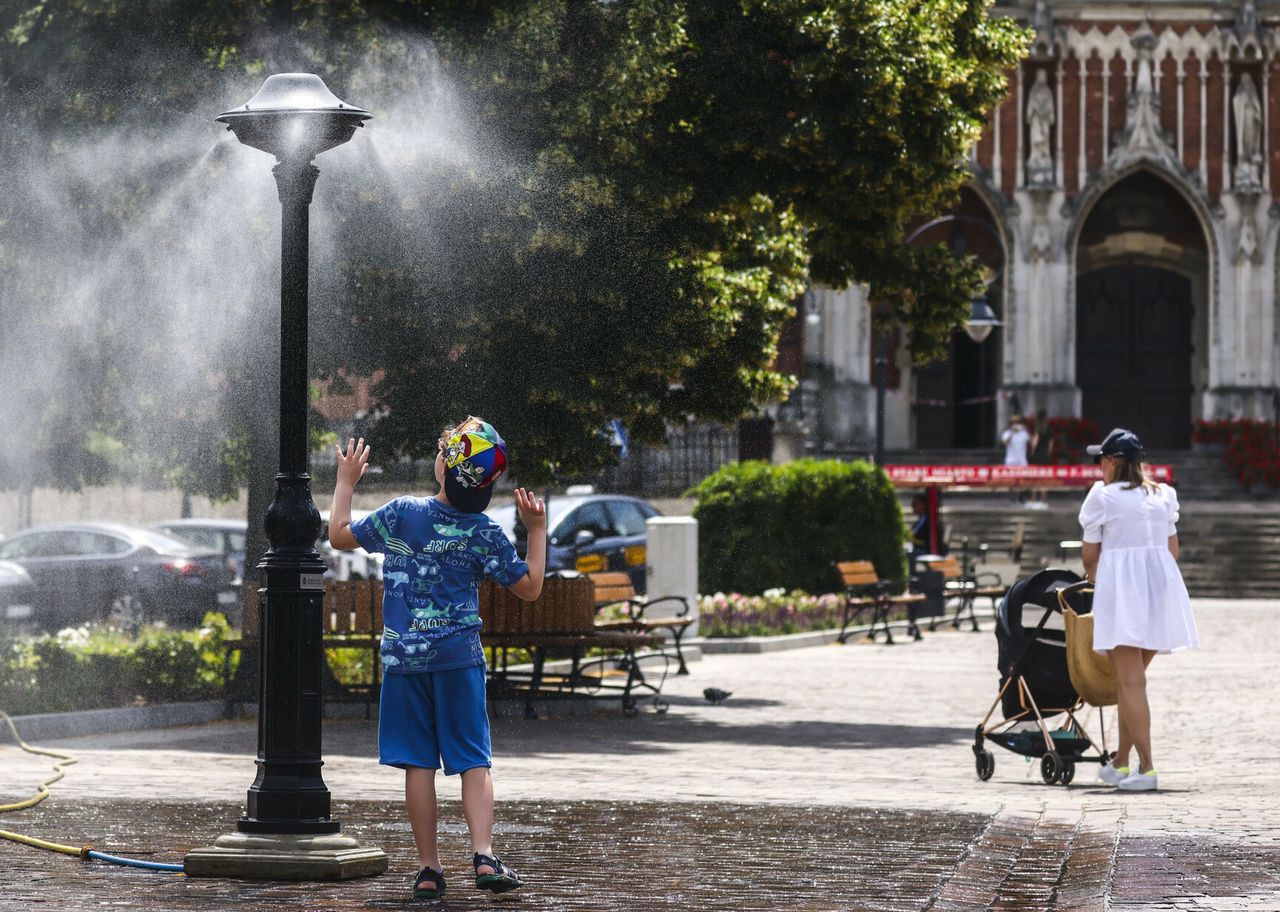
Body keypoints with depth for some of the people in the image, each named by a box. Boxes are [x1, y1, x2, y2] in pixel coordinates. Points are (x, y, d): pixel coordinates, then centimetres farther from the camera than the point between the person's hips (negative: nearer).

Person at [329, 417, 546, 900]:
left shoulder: (402, 513, -4)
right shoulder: (486, 534, -4)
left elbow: (339, 535, 9)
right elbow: (530, 588, 5)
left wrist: (346, 481, 21)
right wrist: (537, 529, 11)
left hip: (404, 657, 0)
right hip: (458, 656, 0)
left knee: (418, 764, 3)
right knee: (473, 761, 3)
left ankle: (429, 868, 3)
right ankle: (483, 855, -12)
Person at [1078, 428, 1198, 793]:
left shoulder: (1102, 496, -2)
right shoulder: (1163, 495, 13)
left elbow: (1090, 558, 3)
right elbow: (1173, 550, 17)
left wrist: (1098, 583, 23)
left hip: (1120, 587, -6)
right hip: (1162, 585, 6)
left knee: (1130, 680, -6)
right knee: (1132, 677, 15)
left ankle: (1146, 767, -13)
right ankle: (1121, 761, 19)